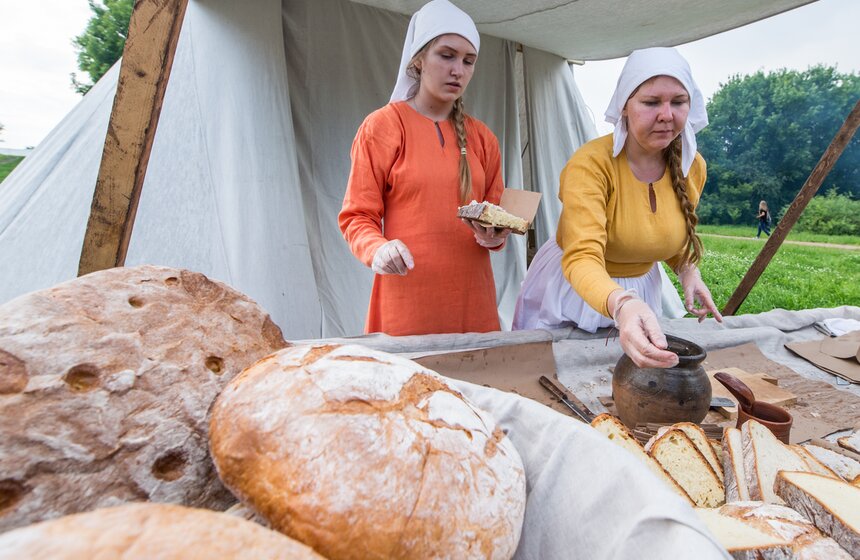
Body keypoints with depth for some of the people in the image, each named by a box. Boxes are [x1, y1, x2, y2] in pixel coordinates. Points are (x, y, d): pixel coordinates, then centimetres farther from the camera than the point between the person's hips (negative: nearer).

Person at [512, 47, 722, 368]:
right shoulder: (591, 163, -27)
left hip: (641, 290, 5)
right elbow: (582, 258, -39)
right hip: (573, 290, -4)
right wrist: (621, 305, -58)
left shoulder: (693, 167, -7)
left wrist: (688, 272, -8)